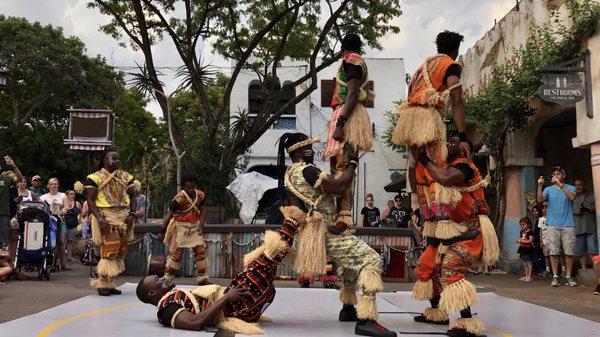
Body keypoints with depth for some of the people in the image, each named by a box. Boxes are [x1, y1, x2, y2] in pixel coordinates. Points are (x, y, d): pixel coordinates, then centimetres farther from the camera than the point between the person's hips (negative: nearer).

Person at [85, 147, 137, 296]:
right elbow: (90, 200, -5)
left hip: (124, 218, 5)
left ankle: (110, 283, 13)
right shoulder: (95, 178, -1)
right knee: (108, 251, -13)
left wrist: (132, 213, -2)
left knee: (120, 252, 5)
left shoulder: (126, 177, 15)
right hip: (107, 218, -5)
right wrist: (100, 218, -17)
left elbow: (133, 196, 14)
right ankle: (102, 284, -5)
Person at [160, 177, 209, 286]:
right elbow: (169, 214, -22)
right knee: (176, 253, -4)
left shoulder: (200, 195, -3)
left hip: (195, 226, 6)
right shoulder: (179, 198, -22)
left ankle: (202, 278, 17)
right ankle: (167, 277, 8)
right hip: (180, 227, -5)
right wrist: (163, 231, -25)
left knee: (201, 251, 5)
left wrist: (201, 224, -11)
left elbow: (203, 210, 4)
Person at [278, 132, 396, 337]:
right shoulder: (306, 170, -17)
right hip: (327, 233, -11)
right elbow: (339, 187, -23)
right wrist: (352, 163, -9)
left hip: (318, 231, 11)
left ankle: (348, 308, 36)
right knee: (371, 259, -16)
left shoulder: (288, 174, 13)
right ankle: (365, 320, -24)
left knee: (351, 259, 31)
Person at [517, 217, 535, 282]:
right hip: (523, 249, 8)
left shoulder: (530, 232, -11)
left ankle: (529, 277, -1)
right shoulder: (522, 232, 13)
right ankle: (526, 276, 19)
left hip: (528, 249, -8)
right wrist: (519, 240, -3)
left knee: (529, 263, -3)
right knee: (525, 264, 12)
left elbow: (530, 241, -18)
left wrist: (522, 241, -20)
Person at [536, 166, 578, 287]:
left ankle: (568, 277, 7)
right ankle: (555, 277, 3)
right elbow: (540, 199, -7)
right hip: (553, 225, 1)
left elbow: (572, 197, -15)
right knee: (554, 252, -2)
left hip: (568, 224, -1)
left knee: (569, 252, 0)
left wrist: (560, 185, -20)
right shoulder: (549, 189, 11)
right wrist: (540, 186, -19)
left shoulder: (570, 188, 7)